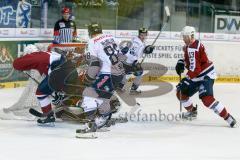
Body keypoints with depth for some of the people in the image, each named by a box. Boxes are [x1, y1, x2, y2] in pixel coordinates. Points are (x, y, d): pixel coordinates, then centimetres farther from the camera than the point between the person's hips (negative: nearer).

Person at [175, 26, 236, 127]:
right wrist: (181, 63, 11)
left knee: (206, 98, -25)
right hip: (197, 77, 10)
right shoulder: (188, 46, 8)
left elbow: (194, 68, -28)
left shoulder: (193, 48, -23)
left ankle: (228, 117, -20)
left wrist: (186, 80, -23)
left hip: (206, 76, -10)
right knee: (181, 92, 13)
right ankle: (192, 111, 35)